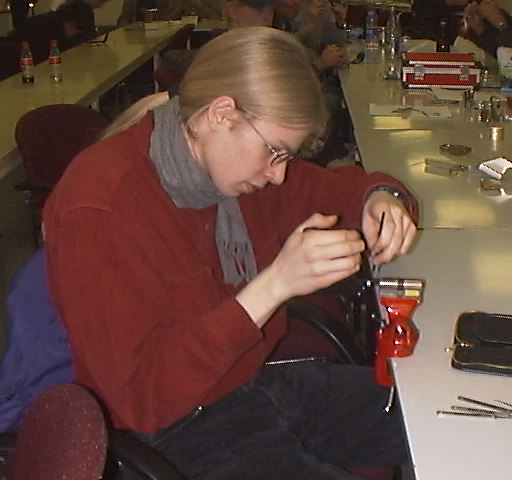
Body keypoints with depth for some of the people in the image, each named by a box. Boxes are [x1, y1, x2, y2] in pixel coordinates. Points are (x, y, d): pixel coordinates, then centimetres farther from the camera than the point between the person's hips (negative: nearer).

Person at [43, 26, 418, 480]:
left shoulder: (238, 160, -1)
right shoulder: (98, 209, -24)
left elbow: (334, 188, 16)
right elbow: (140, 400, -26)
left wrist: (381, 199, -9)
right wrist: (273, 285, -33)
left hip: (262, 380, 8)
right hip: (181, 431, -8)